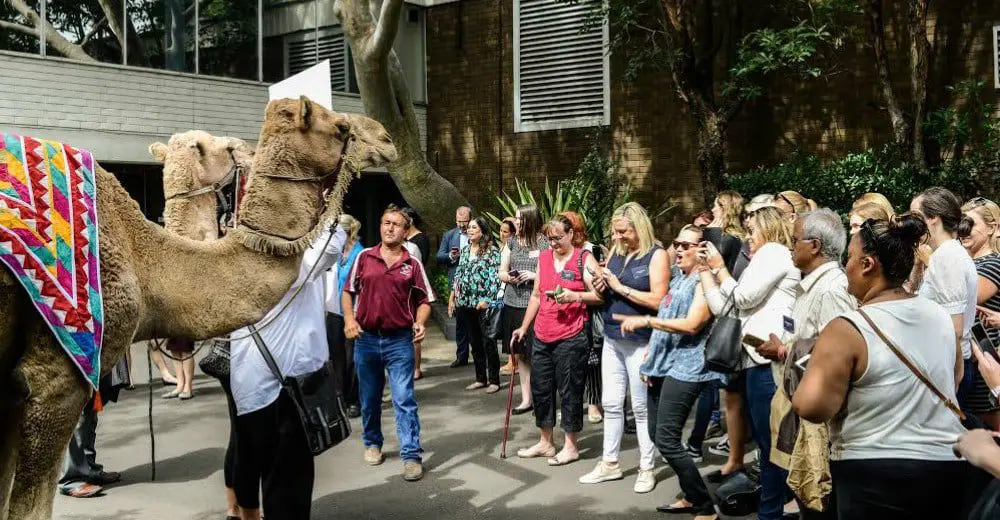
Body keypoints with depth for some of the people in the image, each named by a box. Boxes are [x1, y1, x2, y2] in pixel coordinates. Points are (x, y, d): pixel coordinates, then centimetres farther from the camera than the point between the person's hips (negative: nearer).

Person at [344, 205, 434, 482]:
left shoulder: (412, 264, 3)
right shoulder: (364, 257, 4)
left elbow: (424, 300, 6)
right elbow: (348, 291, 9)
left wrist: (419, 323, -12)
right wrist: (349, 318, -6)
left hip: (400, 340, -2)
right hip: (366, 338, 2)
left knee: (405, 399, -5)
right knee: (369, 398, 15)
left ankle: (411, 455, -3)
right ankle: (372, 443, 34)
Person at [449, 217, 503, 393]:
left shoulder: (492, 251, -7)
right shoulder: (465, 250, 13)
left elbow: (495, 278, -13)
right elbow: (459, 274, 17)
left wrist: (487, 300, -20)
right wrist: (452, 297, 13)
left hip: (483, 304, -6)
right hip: (466, 303, 6)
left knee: (488, 343, -1)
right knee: (475, 342, 12)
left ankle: (494, 380, 7)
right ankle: (480, 379, 20)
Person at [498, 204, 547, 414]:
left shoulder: (544, 244, -5)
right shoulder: (512, 243, 11)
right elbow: (501, 272, 14)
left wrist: (534, 275, -18)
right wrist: (508, 277, -7)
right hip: (513, 304, 6)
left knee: (534, 355, -4)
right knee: (519, 355, 11)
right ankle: (526, 399, 20)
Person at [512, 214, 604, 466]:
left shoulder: (584, 259, -5)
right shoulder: (543, 258, 12)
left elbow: (600, 295, -9)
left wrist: (575, 296, -24)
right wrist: (524, 327, 18)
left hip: (571, 339, -6)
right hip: (542, 337, 6)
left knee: (569, 391, 1)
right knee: (540, 389, 12)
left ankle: (571, 447, 13)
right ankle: (545, 443, 26)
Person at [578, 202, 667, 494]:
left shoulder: (656, 255, -9)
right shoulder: (616, 253, 10)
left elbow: (658, 300, -18)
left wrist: (621, 287, -17)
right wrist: (600, 286, -5)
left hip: (640, 342, -6)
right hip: (612, 339, 7)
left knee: (642, 407, 2)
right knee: (611, 404, 11)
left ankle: (646, 469, 12)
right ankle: (610, 463, 22)